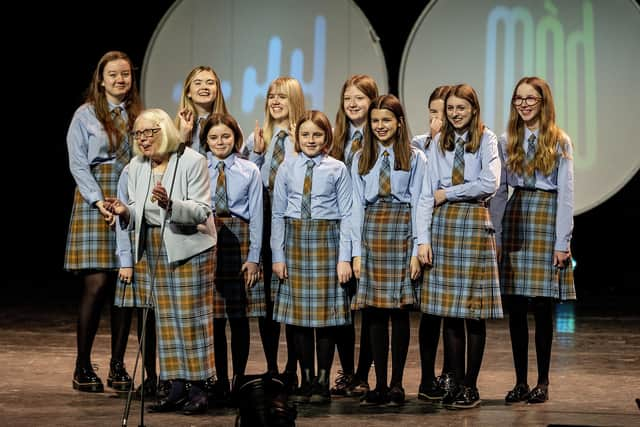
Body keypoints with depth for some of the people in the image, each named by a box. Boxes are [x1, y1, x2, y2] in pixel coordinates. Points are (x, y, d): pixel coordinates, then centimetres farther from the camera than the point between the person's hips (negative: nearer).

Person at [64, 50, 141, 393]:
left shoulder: (138, 116, 14)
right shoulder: (85, 115, 4)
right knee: (96, 284, -9)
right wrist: (99, 201, -13)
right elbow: (78, 163, -2)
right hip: (94, 201, -3)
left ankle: (117, 365, 10)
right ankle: (82, 367, 1)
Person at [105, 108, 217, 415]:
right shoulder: (136, 166, 6)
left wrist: (170, 203, -32)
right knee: (166, 319, 7)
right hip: (154, 249, 6)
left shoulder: (192, 161, -11)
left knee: (191, 317, -3)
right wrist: (125, 212, -12)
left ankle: (198, 388, 4)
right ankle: (177, 388, 13)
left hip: (189, 248, -6)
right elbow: (138, 214, 10)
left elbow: (201, 211, -17)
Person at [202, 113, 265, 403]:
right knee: (213, 316, 2)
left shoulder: (250, 171, 4)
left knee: (239, 316, 3)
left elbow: (256, 216, 2)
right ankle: (220, 381, 11)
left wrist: (253, 257, -3)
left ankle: (240, 379, 11)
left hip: (240, 241, 0)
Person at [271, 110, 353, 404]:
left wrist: (344, 258, -7)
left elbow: (346, 215, -2)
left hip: (326, 239, -2)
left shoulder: (337, 169, 0)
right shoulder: (287, 168, 5)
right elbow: (278, 214, 6)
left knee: (325, 313, 0)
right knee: (298, 314, 5)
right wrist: (278, 255, 1)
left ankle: (322, 383, 10)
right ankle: (305, 381, 14)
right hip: (295, 239, 2)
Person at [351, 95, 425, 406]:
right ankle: (380, 385, 6)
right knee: (375, 312, 1)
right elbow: (357, 205, 8)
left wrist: (416, 250, -7)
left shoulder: (414, 158, 4)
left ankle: (397, 384, 6)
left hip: (402, 230, -2)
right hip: (370, 231, 2)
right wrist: (357, 251, 0)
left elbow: (417, 203, 0)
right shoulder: (361, 158, 11)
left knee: (399, 310, 0)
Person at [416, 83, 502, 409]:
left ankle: (471, 387, 6)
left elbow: (490, 183, -12)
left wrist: (447, 193, -4)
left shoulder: (486, 140, 2)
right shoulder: (438, 143, 11)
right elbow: (426, 194, 5)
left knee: (474, 311, -1)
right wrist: (423, 239, -3)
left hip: (475, 222, -3)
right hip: (443, 223, 3)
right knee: (449, 311, 3)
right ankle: (456, 383, 11)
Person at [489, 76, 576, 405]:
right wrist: (494, 236, 3)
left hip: (546, 219, -3)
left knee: (542, 307, -1)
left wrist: (562, 241, -7)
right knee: (515, 309, 2)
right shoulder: (506, 142, 10)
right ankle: (521, 382, 9)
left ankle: (542, 382, 9)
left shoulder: (560, 142, 2)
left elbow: (566, 193, -1)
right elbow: (499, 191, 10)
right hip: (514, 220, 3)